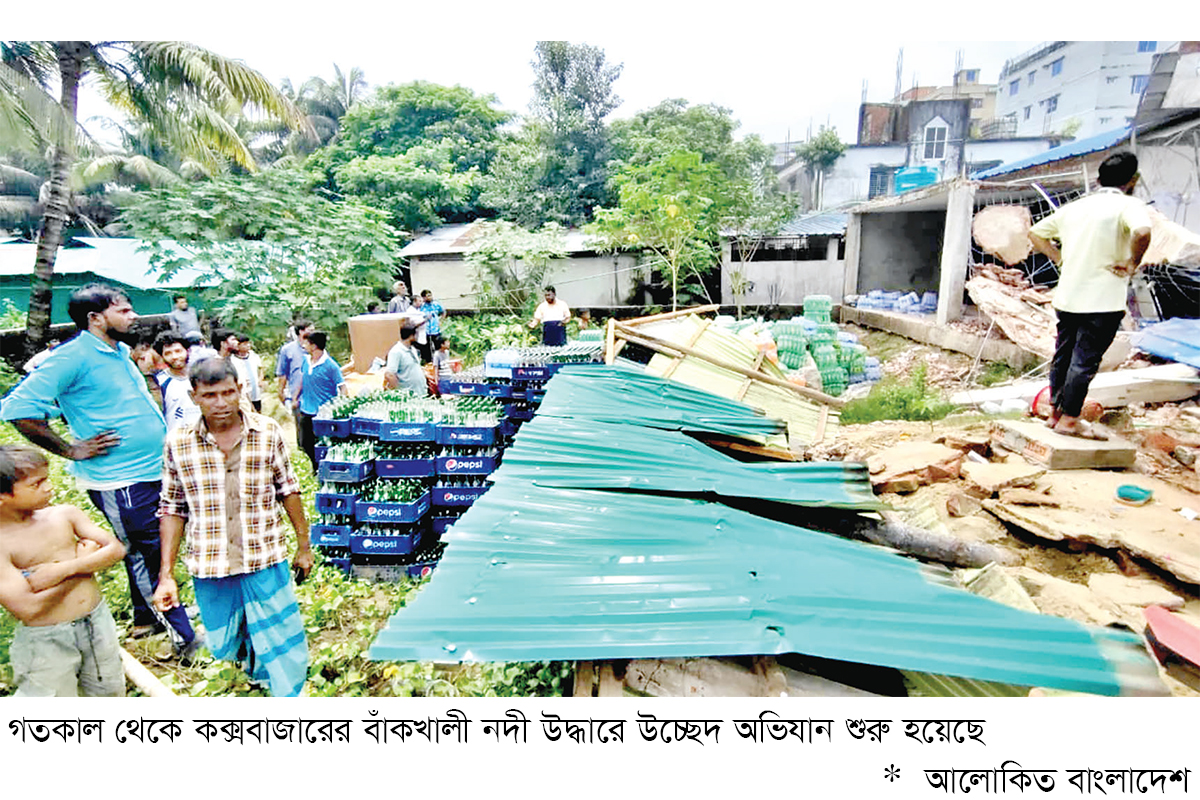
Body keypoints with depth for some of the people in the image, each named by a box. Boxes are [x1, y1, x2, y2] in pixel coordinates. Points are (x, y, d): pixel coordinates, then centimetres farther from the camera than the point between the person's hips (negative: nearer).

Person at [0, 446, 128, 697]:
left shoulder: (64, 515, -4)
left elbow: (116, 549, -7)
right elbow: (29, 609, -23)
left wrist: (65, 569, -22)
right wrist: (84, 559, -15)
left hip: (98, 622, 4)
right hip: (45, 641, -4)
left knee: (109, 695, 21)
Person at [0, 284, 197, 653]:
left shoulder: (120, 352, 9)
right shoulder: (74, 356, -17)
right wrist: (71, 450, -17)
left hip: (149, 471, 8)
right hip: (119, 481, -8)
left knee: (143, 551, 21)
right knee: (148, 555, 1)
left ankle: (146, 618, 39)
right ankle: (183, 637, 11)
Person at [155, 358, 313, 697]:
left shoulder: (268, 432, -7)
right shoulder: (178, 443, -5)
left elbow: (288, 489, 3)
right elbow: (173, 509, 3)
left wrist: (304, 545, 6)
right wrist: (166, 574, 1)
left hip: (266, 560, -1)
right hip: (209, 568, 1)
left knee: (285, 651, 6)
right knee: (224, 647, 16)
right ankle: (254, 659, 49)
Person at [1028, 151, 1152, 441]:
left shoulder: (1075, 206, 10)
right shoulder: (1128, 205, -9)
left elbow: (1035, 233, 16)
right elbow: (1142, 232, -30)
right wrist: (1132, 264, -14)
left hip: (1067, 297, 6)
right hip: (1102, 301, -6)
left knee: (1063, 356, 14)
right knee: (1085, 360, 0)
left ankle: (1055, 414, 23)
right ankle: (1070, 420, 6)